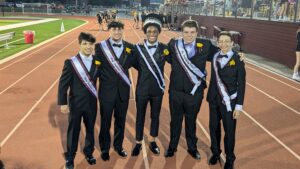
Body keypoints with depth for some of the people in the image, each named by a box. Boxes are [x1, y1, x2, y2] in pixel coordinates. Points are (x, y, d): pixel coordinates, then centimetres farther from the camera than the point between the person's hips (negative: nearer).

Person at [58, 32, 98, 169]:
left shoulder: (97, 61, -2)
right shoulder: (71, 62, -12)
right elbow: (63, 83, -10)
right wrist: (63, 103, -11)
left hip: (92, 103, 3)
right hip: (75, 103, -3)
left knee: (90, 129, 17)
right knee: (73, 131, 11)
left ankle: (88, 153, 39)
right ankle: (70, 158, 29)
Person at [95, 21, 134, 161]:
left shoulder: (129, 47, 1)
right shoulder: (100, 46, -8)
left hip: (123, 90, 3)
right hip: (107, 90, -3)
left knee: (121, 121, 16)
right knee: (105, 121, 12)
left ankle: (118, 146, 37)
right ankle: (105, 148, 31)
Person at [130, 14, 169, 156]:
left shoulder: (164, 48, -5)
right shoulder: (138, 48, -7)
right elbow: (136, 65, 4)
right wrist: (144, 71, -5)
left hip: (157, 89, 1)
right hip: (142, 89, -1)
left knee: (155, 116, 14)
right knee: (140, 116, 11)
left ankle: (153, 142, 32)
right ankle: (138, 143, 28)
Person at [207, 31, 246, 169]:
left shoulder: (238, 59, -10)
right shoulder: (215, 57, 2)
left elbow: (241, 84, -9)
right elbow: (214, 79, 6)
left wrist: (239, 105, -11)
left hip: (230, 101, -3)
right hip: (214, 99, 4)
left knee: (229, 131, 8)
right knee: (214, 127, 14)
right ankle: (215, 153, 37)